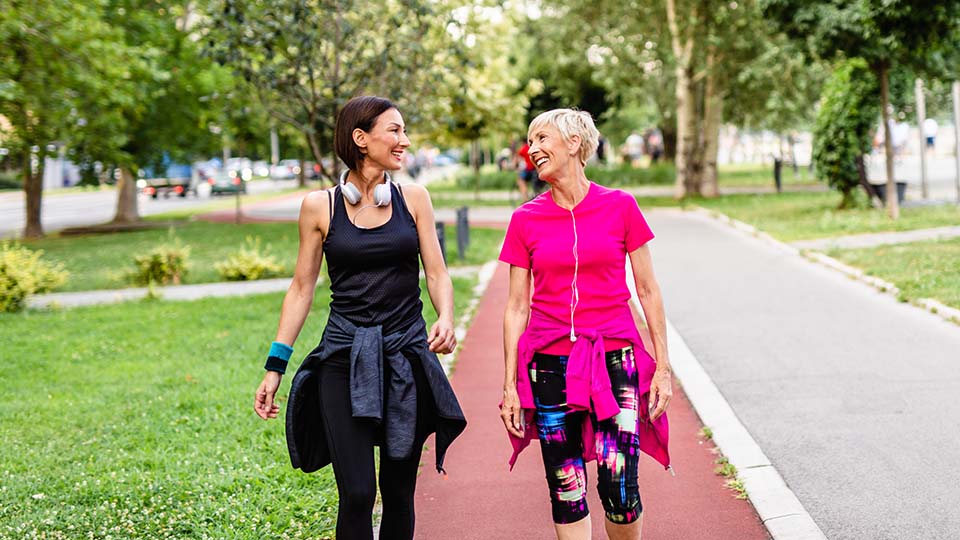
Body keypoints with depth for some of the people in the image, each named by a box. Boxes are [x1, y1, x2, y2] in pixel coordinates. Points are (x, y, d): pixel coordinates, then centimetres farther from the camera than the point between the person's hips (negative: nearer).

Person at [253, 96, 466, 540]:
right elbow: (302, 289, 6)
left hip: (407, 358, 2)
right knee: (357, 494, -9)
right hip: (345, 359, -2)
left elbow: (437, 273, 6)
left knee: (399, 491, 7)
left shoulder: (413, 199, 5)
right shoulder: (320, 207, 1)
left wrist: (446, 319, -15)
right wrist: (274, 366, 3)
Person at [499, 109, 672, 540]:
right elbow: (516, 306, 6)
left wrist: (663, 366, 2)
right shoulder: (525, 220, 3)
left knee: (620, 491, -7)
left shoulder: (620, 207, 0)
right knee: (566, 493, 3)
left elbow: (647, 290, 5)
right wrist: (510, 386, 3)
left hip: (614, 358, -1)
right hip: (551, 365, 2)